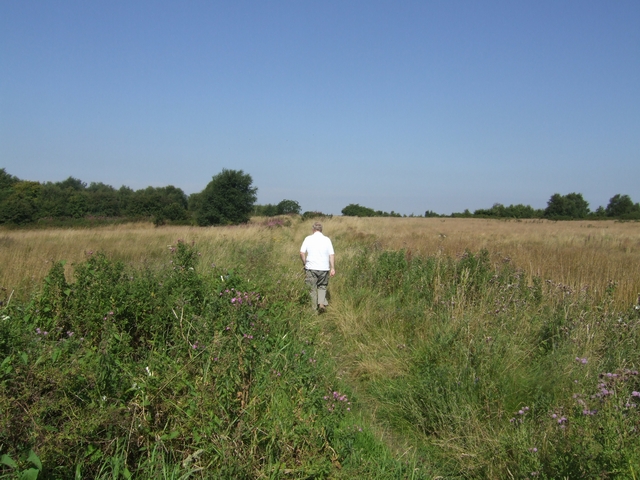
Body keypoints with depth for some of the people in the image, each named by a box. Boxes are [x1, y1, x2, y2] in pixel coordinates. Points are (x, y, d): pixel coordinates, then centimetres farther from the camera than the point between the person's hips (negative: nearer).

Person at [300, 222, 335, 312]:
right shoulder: (327, 240, 2)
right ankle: (322, 303, -4)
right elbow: (332, 255, -1)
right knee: (322, 286, 17)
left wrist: (304, 263, 9)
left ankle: (314, 308, 11)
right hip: (324, 268, 1)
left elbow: (302, 253, -5)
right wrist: (333, 268, 2)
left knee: (312, 288, 8)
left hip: (311, 268, -1)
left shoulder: (308, 239, 0)